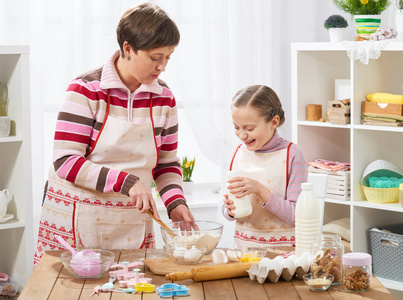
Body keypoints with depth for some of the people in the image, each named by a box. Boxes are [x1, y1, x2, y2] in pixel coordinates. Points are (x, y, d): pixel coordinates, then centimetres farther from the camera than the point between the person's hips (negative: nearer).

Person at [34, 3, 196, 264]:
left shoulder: (164, 97, 4)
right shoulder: (86, 90, -11)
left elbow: (167, 163, 13)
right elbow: (65, 162, -16)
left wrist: (175, 202, -5)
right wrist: (125, 181, -25)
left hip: (133, 225, 4)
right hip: (75, 221, -4)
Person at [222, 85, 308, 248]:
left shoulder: (291, 154, -5)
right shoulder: (238, 153, 9)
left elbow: (295, 216, -9)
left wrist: (260, 190, -18)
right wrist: (230, 209, -5)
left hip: (280, 248, -4)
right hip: (243, 245, 4)